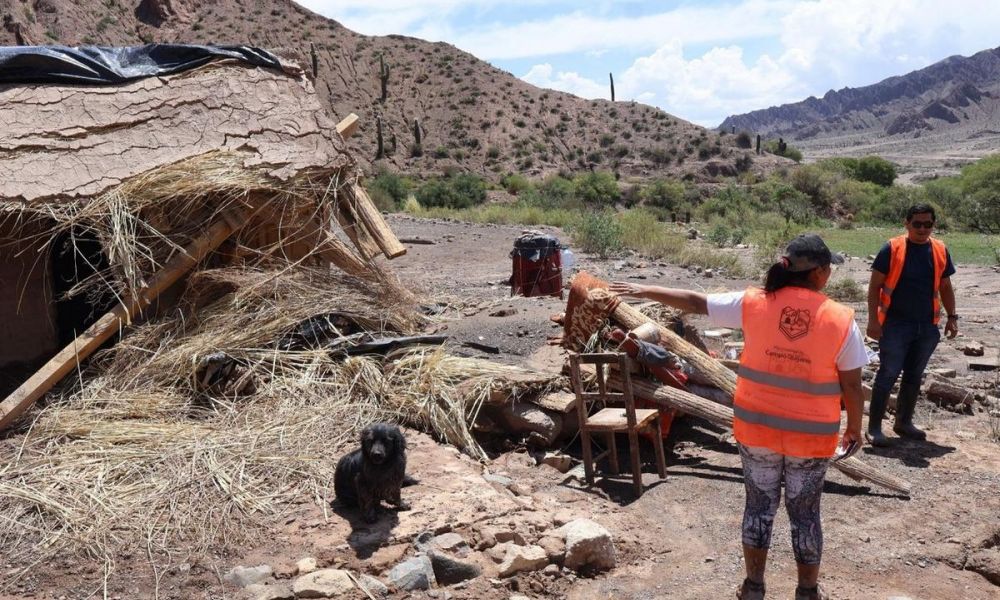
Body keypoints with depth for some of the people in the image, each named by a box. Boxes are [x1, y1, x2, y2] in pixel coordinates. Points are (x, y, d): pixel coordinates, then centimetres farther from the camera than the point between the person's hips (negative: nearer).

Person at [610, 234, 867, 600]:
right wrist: (855, 429, 10)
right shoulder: (841, 320, -12)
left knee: (760, 506, 17)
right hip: (811, 434, -1)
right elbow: (851, 385, -6)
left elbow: (695, 302, -1)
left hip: (756, 427, 1)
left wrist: (645, 291, 11)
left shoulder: (753, 304, -10)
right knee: (805, 513, 15)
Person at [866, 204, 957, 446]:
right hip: (895, 325, -5)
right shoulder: (892, 249, -7)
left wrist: (952, 316, 10)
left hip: (927, 327, 5)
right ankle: (874, 428, 1)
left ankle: (904, 422, 27)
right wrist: (873, 320, -13)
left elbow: (945, 287, 17)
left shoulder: (940, 251, 6)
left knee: (914, 376, 13)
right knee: (887, 375, -5)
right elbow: (875, 286, -6)